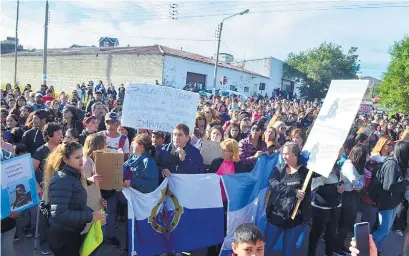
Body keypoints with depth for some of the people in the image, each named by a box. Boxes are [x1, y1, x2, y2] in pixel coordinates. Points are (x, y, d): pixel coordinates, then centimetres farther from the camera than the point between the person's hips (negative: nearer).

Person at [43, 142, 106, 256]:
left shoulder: (74, 176, 6)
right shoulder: (62, 180, -24)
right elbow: (59, 214, -31)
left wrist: (93, 213, 1)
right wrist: (91, 216, -27)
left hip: (73, 234, 9)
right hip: (63, 237, -9)